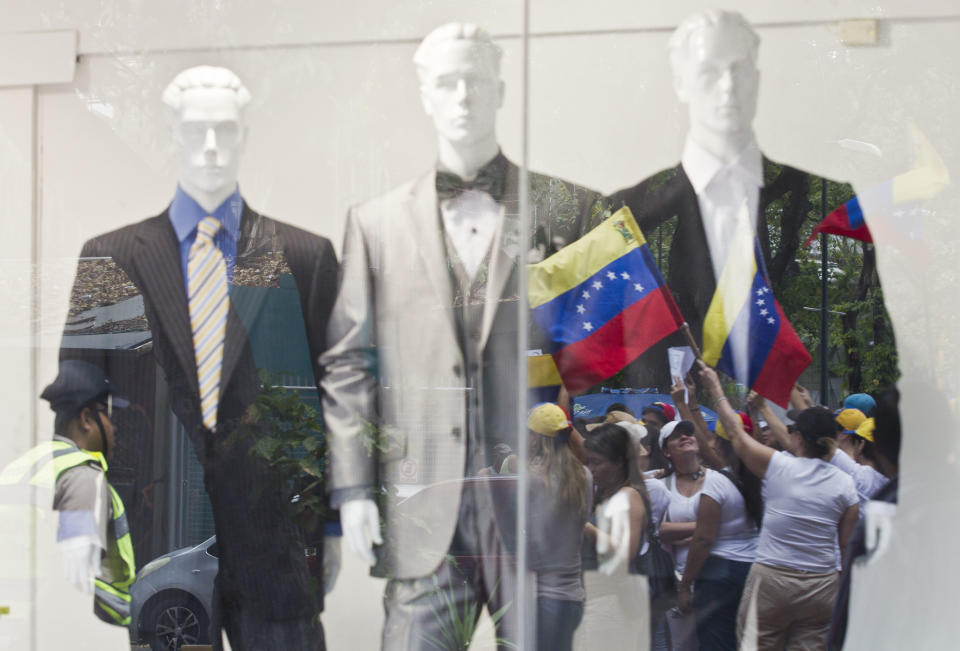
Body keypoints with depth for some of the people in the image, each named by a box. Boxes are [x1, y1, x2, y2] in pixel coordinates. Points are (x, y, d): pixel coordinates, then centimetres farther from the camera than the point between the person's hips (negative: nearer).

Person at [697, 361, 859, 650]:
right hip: (822, 586, 3)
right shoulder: (844, 484, 1)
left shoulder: (778, 466, -6)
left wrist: (715, 389, 19)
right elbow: (847, 544, 4)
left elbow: (736, 433, 7)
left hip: (771, 580, -3)